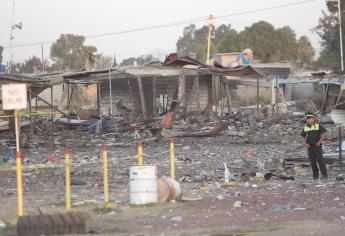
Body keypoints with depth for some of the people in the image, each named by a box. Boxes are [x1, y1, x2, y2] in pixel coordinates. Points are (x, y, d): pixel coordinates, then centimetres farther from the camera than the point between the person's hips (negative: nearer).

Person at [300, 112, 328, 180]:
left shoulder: (318, 126, -4)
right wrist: (305, 144, -3)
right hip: (310, 147, 4)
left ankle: (324, 175, -4)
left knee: (320, 161, -8)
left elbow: (324, 133, -4)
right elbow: (303, 137, 15)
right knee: (312, 162, 3)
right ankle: (315, 175, 12)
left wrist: (319, 142, -12)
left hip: (317, 147, -4)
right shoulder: (305, 128, 7)